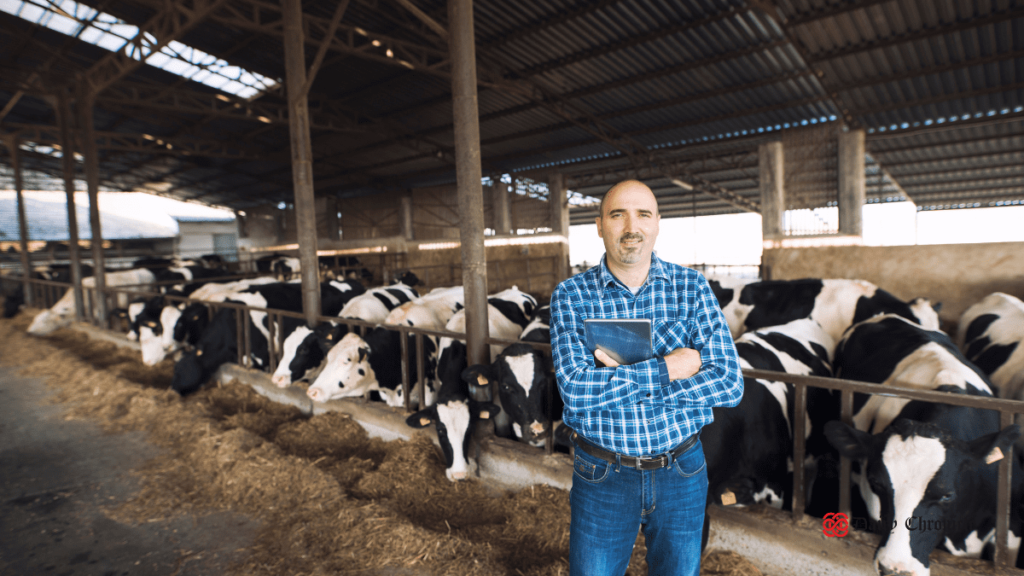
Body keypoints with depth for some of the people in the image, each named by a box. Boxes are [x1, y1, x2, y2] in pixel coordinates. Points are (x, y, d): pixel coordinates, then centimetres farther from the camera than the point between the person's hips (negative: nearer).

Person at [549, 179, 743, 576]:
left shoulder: (691, 287, -5)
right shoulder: (571, 295, -9)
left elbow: (729, 385, -14)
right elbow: (575, 389, -22)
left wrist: (621, 376, -20)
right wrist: (666, 369, -21)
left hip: (682, 472, 2)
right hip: (602, 477, -1)